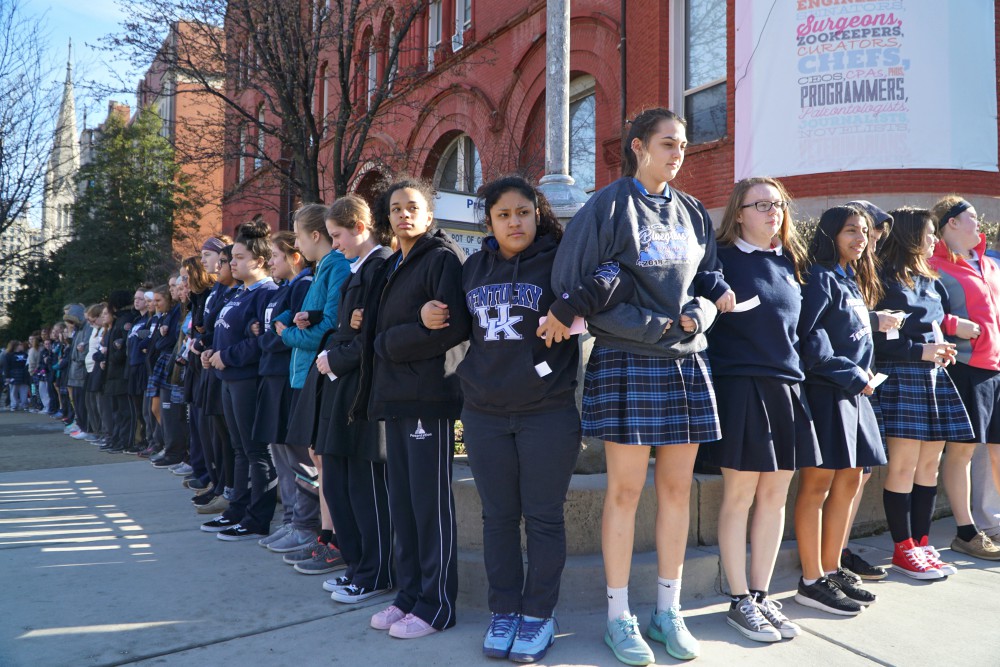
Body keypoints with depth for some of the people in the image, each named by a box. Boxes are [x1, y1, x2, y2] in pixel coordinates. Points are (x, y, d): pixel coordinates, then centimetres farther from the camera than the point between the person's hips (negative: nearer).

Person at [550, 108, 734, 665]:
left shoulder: (692, 213, 15)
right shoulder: (608, 208, -3)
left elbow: (711, 279, 19)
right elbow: (577, 289, -10)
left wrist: (699, 313, -6)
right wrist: (657, 326, -12)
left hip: (687, 363, 6)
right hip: (627, 363, -5)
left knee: (678, 487, 8)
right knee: (626, 490, -1)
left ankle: (668, 611, 21)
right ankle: (620, 617, 13)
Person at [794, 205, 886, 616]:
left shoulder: (853, 282, 19)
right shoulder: (821, 277, -7)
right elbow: (810, 336, -17)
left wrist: (864, 374, 6)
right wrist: (851, 374, -13)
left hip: (853, 394, 9)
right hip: (826, 390, -9)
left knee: (849, 480, 11)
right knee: (818, 482, -5)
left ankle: (832, 570, 21)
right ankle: (812, 582, 1)